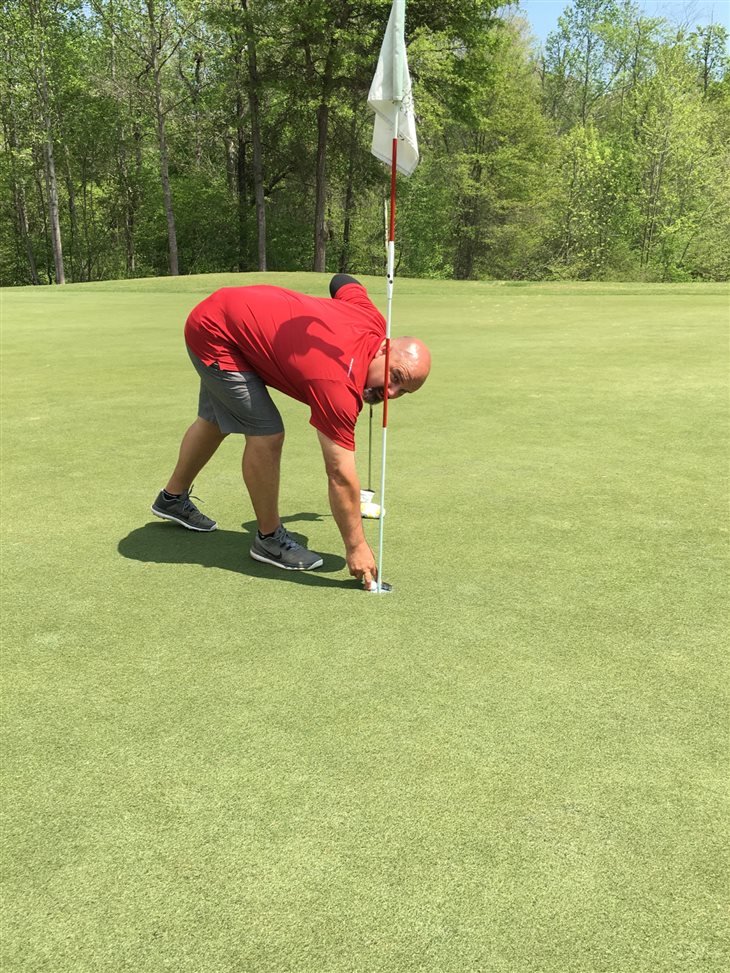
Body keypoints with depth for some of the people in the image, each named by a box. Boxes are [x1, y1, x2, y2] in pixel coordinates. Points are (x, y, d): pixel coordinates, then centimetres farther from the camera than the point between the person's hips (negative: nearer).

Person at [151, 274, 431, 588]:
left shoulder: (373, 321, -14)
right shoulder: (339, 385, -34)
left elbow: (342, 282, 8)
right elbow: (340, 475, -31)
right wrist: (356, 546, -24)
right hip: (215, 333, -10)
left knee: (214, 422, 25)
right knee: (266, 434, -16)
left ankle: (173, 499, 47)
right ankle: (269, 538, 3)